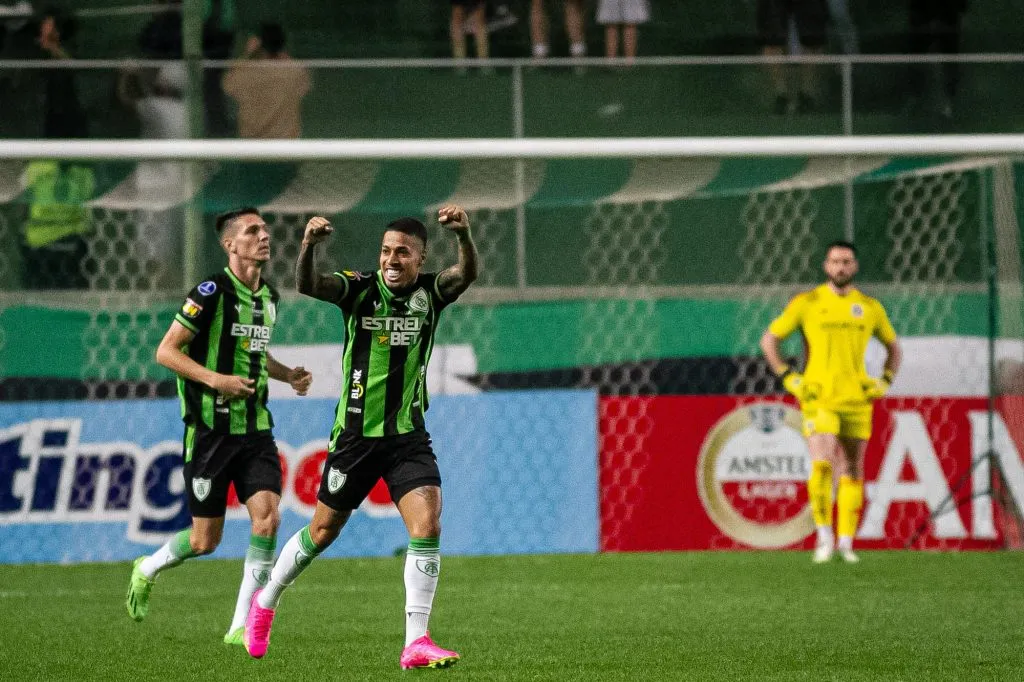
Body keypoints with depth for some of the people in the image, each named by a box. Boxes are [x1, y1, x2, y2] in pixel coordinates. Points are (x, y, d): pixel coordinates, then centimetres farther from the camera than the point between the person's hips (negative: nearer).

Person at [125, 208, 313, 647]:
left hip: (256, 430, 6)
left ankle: (241, 627, -6)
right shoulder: (211, 293, -13)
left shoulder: (269, 298, 10)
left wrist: (288, 375, 9)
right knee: (205, 540, 1)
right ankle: (147, 570, 34)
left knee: (268, 516, -13)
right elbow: (165, 351, -12)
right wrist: (216, 379, -23)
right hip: (211, 430, -6)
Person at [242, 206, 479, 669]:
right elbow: (307, 285, -25)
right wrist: (308, 245, -46)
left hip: (409, 436, 1)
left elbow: (466, 274, -24)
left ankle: (416, 642, -13)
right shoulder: (359, 289, -8)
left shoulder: (430, 292, -4)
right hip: (355, 435, -1)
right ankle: (265, 604, 36)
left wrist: (463, 235, -45)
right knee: (323, 530, 12)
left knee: (427, 526, -16)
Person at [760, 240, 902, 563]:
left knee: (852, 473, 5)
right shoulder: (806, 303, 0)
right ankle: (824, 535, -4)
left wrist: (884, 382, 7)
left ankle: (845, 542, 13)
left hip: (857, 400, 3)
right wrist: (790, 379, -2)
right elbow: (769, 340, 6)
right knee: (821, 465, -17)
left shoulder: (870, 308, 7)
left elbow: (893, 346, 22)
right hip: (819, 400, -3)